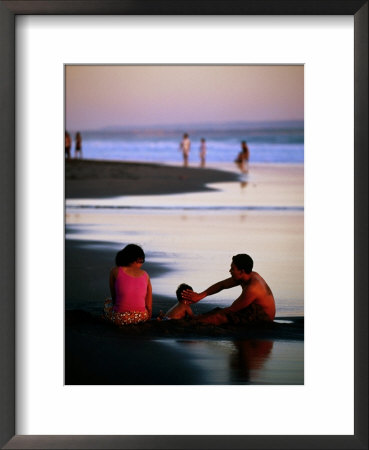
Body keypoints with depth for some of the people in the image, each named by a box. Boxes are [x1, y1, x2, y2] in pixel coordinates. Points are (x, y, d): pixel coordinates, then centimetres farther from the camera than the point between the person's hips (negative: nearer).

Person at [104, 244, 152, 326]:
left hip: (120, 318, -2)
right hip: (141, 317, 2)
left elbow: (113, 297, 12)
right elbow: (149, 304, 7)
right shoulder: (145, 275, 6)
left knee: (108, 302, 35)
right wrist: (148, 318, 25)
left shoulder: (115, 271, 1)